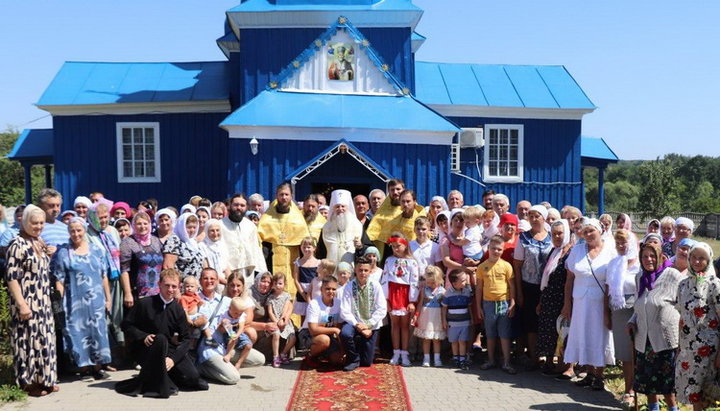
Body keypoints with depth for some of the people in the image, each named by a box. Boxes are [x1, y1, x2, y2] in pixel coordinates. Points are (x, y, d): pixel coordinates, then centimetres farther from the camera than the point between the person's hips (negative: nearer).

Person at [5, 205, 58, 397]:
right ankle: (29, 382, 10)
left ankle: (44, 379, 22)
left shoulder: (40, 243, 11)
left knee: (45, 339, 12)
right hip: (27, 303, -8)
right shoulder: (17, 245, -13)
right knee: (29, 339, 0)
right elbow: (11, 277, -17)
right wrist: (22, 304, -21)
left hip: (43, 302, 8)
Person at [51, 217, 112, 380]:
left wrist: (108, 298, 7)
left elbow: (104, 276, 8)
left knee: (98, 331, 3)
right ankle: (84, 367, 13)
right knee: (79, 332, 3)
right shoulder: (63, 253, -1)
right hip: (75, 301, -2)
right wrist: (60, 303, -7)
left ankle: (97, 367, 11)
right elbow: (59, 281, -2)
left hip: (96, 300, 2)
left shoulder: (97, 250, 6)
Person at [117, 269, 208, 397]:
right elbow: (126, 325, -3)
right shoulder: (145, 304, -9)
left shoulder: (178, 310, -1)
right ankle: (156, 385, -24)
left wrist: (173, 359, -17)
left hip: (168, 350, 4)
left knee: (192, 378, -11)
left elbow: (186, 339, -1)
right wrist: (143, 336, -19)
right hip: (145, 350, -4)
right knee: (160, 339, -37)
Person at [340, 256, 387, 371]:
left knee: (366, 362, 2)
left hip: (371, 326, 1)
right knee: (345, 333, -35)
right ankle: (354, 360, -6)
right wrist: (357, 325, -22)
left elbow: (382, 310, -9)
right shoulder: (349, 286, -11)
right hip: (354, 323, -1)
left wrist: (368, 325, -16)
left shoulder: (376, 286, -9)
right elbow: (344, 311, -12)